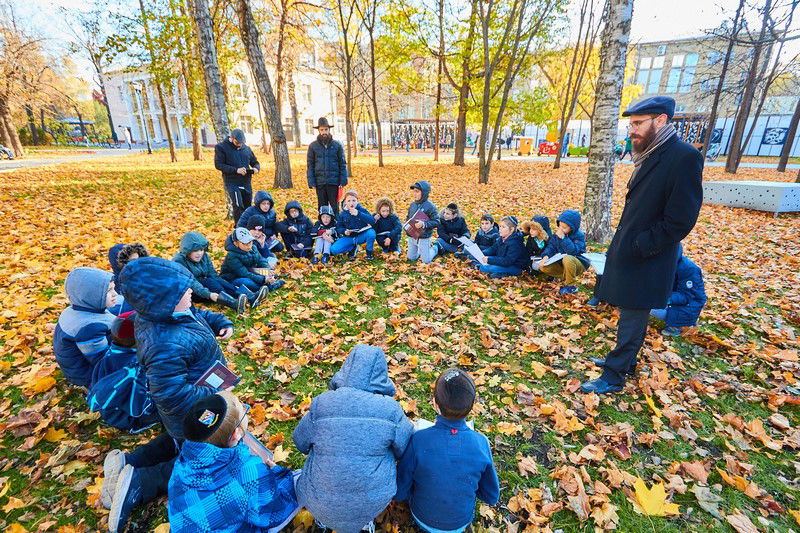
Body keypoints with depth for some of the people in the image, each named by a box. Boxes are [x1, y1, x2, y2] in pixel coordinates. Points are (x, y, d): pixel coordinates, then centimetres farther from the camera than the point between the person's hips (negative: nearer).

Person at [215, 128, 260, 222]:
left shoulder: (246, 148, 13)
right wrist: (236, 170, -19)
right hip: (232, 184, -5)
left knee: (247, 208, 10)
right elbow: (218, 165, -8)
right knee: (238, 206, -19)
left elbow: (255, 162, 21)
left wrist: (256, 168, -4)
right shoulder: (221, 147, -1)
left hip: (247, 183, 5)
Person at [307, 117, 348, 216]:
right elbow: (310, 166, 6)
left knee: (334, 206, 1)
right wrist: (311, 182, -3)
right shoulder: (313, 146, 6)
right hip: (320, 182, 1)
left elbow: (342, 164, 3)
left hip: (334, 182, -1)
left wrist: (343, 181, -5)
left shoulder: (337, 145, 4)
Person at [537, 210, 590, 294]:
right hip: (561, 263, 6)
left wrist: (563, 238, -36)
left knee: (567, 258, -39)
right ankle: (565, 277, 4)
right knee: (543, 267, -14)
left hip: (578, 265, -6)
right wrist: (546, 256, -23)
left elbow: (573, 251, -34)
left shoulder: (579, 236, -19)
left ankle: (570, 286, -19)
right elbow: (551, 246, -3)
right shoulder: (557, 232, -2)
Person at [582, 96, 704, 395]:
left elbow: (681, 220, -21)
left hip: (645, 260, -9)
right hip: (628, 252, 9)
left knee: (632, 318, 3)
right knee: (631, 314, 21)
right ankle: (625, 360, 37)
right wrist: (620, 244, 10)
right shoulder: (649, 155, 10)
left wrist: (639, 247, -18)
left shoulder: (684, 156, -18)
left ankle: (614, 377, 15)